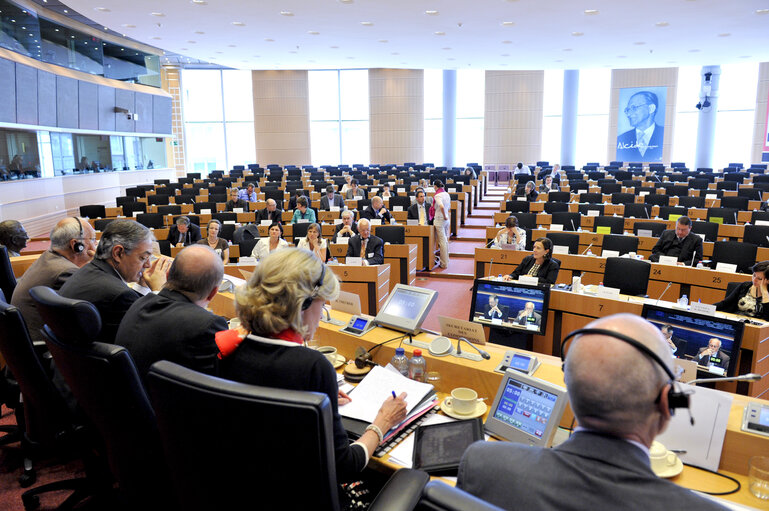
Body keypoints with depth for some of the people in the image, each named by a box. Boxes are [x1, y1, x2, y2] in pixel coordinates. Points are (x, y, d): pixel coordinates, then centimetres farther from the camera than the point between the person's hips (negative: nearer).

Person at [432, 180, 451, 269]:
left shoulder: (437, 195, -15)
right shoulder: (447, 194, 9)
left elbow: (441, 206, -31)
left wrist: (444, 216, -19)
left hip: (439, 220, -8)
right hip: (447, 220, 8)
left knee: (442, 242, -2)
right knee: (446, 241, 16)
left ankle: (444, 264, 3)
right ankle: (446, 260, 25)